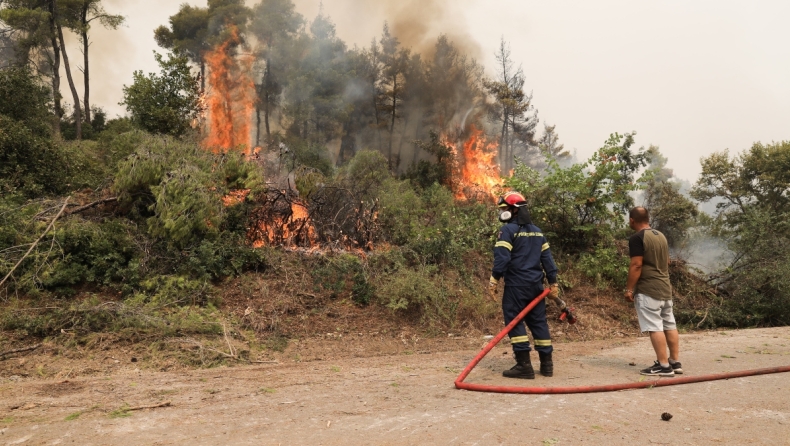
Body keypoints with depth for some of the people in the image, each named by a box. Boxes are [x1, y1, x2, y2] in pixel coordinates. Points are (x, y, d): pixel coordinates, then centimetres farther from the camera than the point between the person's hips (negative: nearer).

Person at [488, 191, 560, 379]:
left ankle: (524, 365, -5)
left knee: (514, 321, -2)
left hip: (516, 285, -7)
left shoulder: (508, 230, -8)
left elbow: (501, 259, -17)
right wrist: (553, 283, 17)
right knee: (539, 321, 12)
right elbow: (547, 259, 14)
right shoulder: (537, 231, 15)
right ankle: (546, 364, 15)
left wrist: (493, 282, -15)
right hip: (535, 285, 7)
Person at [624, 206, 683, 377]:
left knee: (654, 328, -6)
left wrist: (629, 289, -14)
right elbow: (666, 261, 20)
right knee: (669, 325, 12)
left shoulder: (637, 238, -13)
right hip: (665, 288, 9)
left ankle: (664, 366, -6)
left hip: (648, 290, -9)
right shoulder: (661, 236, 13)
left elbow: (636, 265, -19)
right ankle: (675, 362, 19)